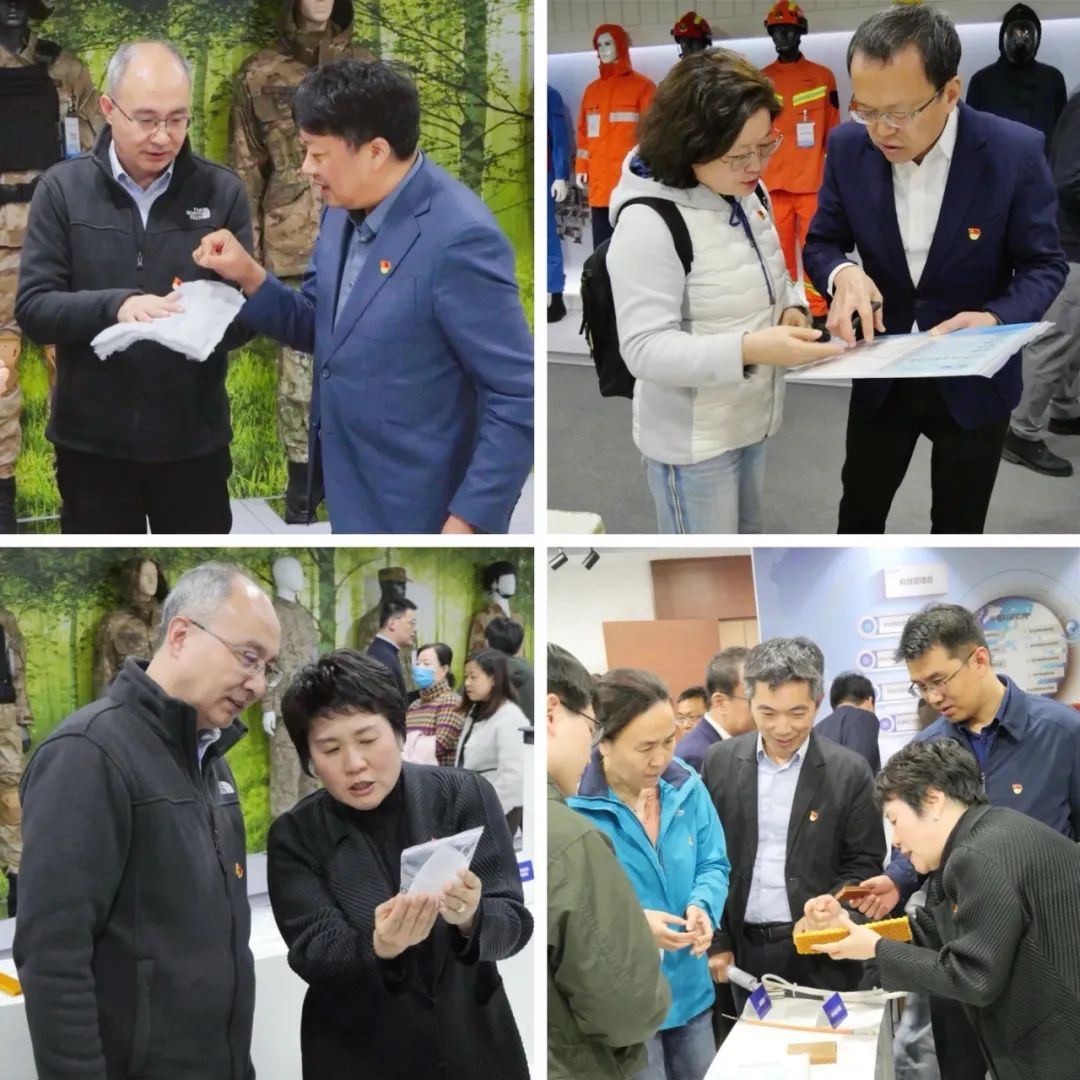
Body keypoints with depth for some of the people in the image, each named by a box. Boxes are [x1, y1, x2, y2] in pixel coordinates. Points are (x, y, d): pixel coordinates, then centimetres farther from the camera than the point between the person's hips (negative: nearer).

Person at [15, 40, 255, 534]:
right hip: (92, 443, -1)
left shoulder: (221, 191, 0)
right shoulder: (62, 188, -2)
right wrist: (114, 305, -25)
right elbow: (32, 307, -7)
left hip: (194, 441, 1)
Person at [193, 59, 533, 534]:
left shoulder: (459, 238, -25)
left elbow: (519, 399, -22)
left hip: (415, 514, -8)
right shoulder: (346, 209, 1)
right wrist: (249, 277, -4)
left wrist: (468, 520, -23)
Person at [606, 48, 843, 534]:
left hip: (750, 418, 8)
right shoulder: (648, 222, -25)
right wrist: (750, 349, -39)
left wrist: (791, 310, -6)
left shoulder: (745, 192, 1)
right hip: (691, 437, -8)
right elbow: (645, 348, -27)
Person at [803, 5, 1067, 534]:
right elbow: (821, 242, -1)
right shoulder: (848, 146, -13)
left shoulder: (1015, 152, -21)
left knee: (958, 525, 15)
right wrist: (843, 272, -25)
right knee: (859, 506, 20)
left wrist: (996, 319, -32)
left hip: (974, 380, -2)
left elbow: (1043, 265, -12)